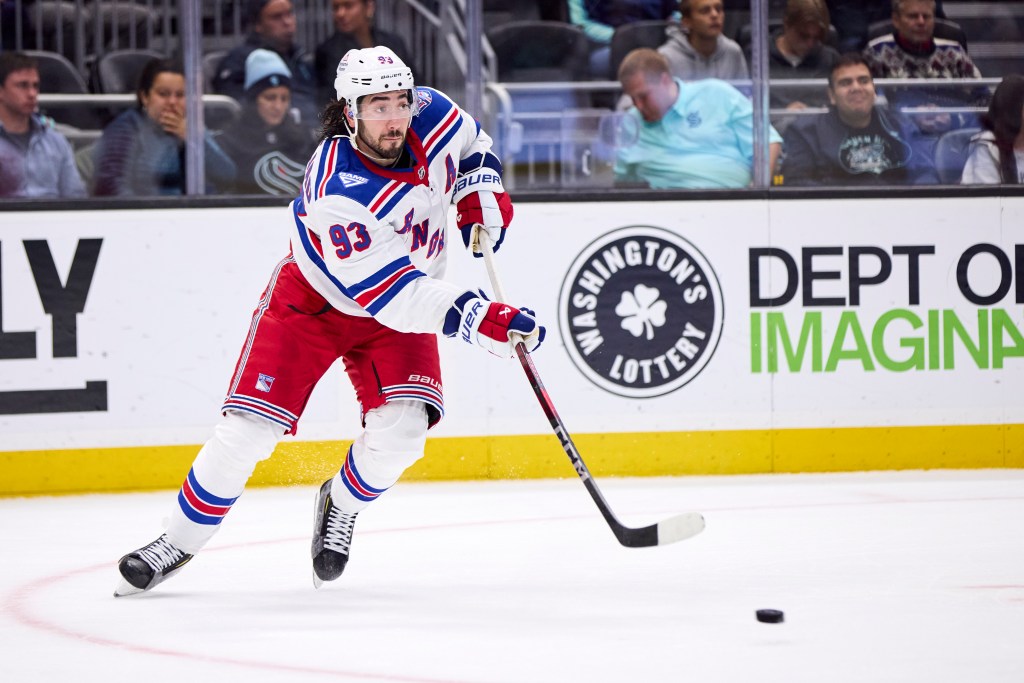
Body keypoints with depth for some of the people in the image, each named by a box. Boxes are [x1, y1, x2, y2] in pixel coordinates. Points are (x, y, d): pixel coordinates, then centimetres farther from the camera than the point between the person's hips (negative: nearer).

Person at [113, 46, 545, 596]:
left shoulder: (433, 116, -18)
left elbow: (471, 144, 11)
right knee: (249, 428, -11)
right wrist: (484, 320, -43)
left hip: (402, 306, 4)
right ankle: (178, 542, 8)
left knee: (400, 427, -17)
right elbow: (394, 295, -37)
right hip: (312, 299, -4)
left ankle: (342, 504, 15)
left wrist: (481, 193, -6)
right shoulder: (335, 194, -36)